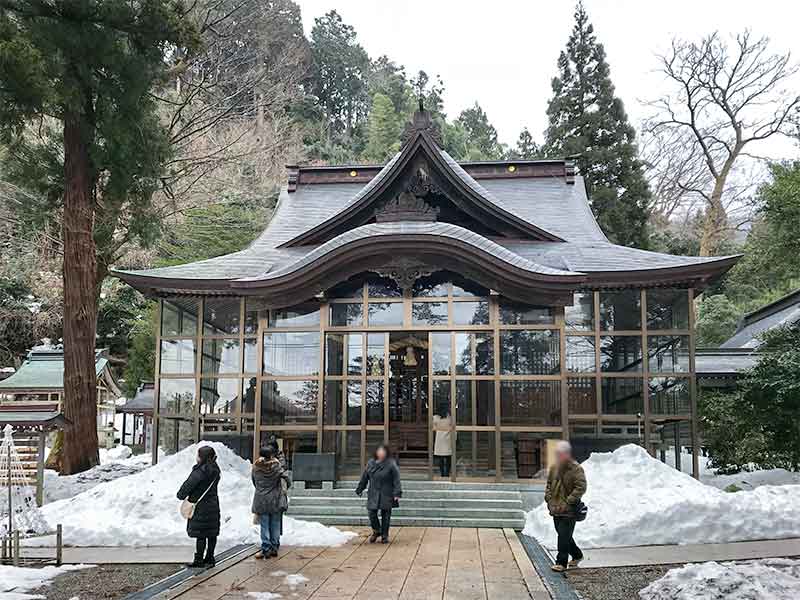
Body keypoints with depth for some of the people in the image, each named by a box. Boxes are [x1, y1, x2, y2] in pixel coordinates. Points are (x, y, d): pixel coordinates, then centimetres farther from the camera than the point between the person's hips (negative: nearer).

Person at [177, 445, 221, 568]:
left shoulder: (200, 471, -20)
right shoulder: (215, 470, 6)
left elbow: (189, 484, -15)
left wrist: (181, 495, 4)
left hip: (201, 507, -8)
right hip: (213, 505, 8)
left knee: (200, 535, -1)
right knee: (212, 533, 12)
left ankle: (199, 560, 5)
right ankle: (210, 558, 21)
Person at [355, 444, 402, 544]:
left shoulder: (391, 464, -7)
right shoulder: (371, 463, 5)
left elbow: (396, 480, -8)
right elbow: (364, 478, 14)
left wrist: (397, 494, -14)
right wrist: (359, 489, 17)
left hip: (386, 495, -3)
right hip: (373, 494, 3)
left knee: (385, 515, 4)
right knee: (372, 513, 0)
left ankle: (385, 535, 19)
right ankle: (376, 531, 26)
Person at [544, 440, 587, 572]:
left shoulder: (576, 469, -12)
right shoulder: (554, 468, 10)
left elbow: (581, 487, -17)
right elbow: (549, 484, 20)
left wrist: (568, 502, -19)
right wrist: (548, 498, 6)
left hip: (569, 511, -7)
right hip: (556, 510, 7)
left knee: (564, 536, -8)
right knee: (564, 535, 17)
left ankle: (561, 562, -1)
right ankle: (577, 555, 36)